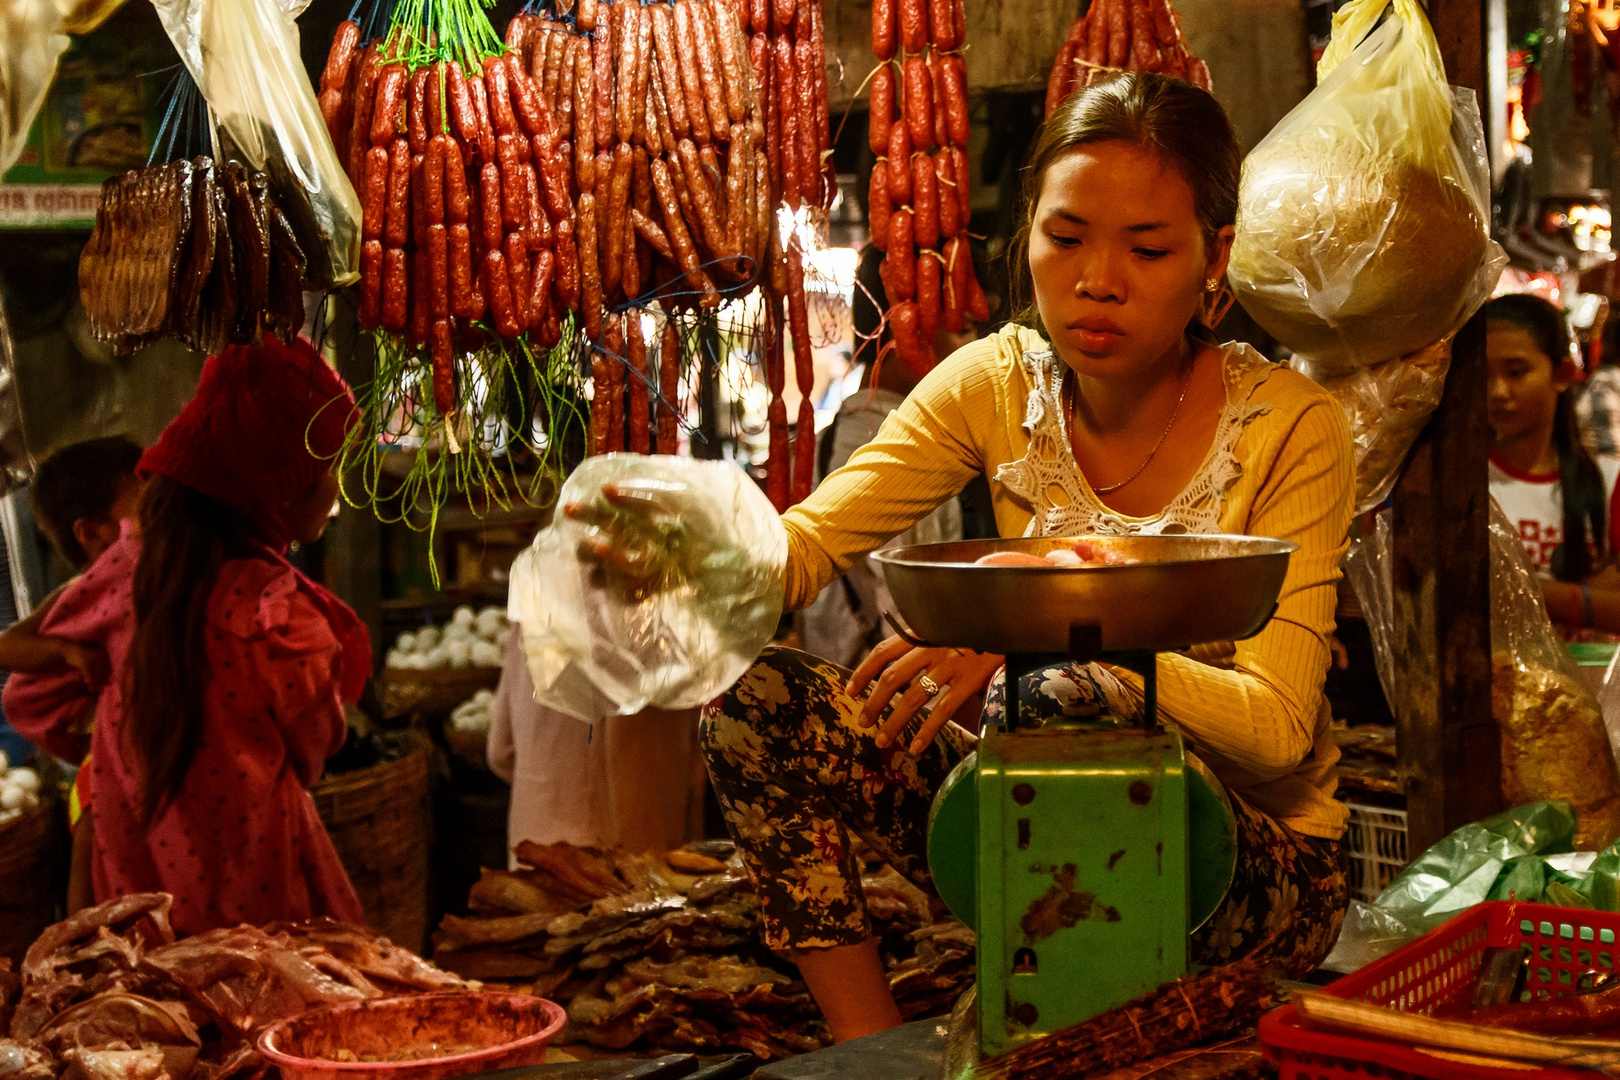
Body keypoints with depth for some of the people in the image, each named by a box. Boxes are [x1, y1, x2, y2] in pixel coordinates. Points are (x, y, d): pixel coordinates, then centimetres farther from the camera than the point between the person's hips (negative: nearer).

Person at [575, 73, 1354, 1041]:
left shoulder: (1291, 430, -15)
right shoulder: (1001, 384, -3)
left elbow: (1275, 728, -22)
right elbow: (804, 547, -10)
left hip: (1265, 867, -4)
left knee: (1056, 708, -36)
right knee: (758, 696, -15)